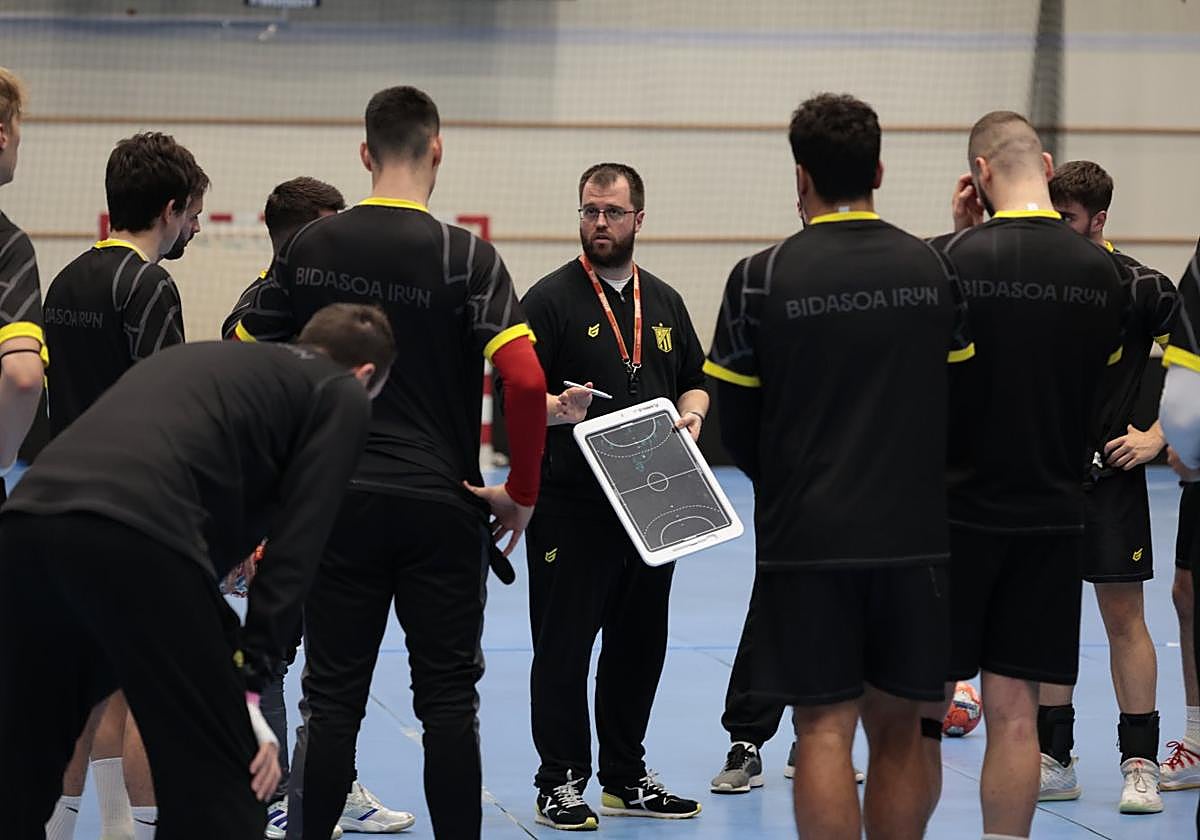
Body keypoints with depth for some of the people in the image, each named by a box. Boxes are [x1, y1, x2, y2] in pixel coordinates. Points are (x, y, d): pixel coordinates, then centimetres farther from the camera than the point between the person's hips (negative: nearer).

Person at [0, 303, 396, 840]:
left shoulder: (212, 357, 37)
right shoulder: (340, 394, 18)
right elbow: (296, 547, 6)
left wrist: (232, 662, 36)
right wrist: (250, 684, 5)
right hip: (133, 537, -7)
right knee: (215, 780, 5)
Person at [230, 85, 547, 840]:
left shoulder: (308, 248, 1)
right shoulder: (466, 256, -10)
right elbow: (526, 380, -18)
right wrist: (523, 493, -7)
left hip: (337, 502, 2)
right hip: (442, 507, -2)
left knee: (332, 699, 7)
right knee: (449, 701, 5)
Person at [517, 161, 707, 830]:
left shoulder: (665, 302, 14)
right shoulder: (551, 298, -3)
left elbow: (695, 381, 21)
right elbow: (515, 397, -7)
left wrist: (690, 415, 0)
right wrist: (559, 410, -27)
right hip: (571, 505, -5)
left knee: (640, 643, 11)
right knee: (564, 644, -2)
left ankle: (627, 777, 22)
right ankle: (561, 782, 5)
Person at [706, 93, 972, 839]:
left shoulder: (760, 279, -5)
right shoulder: (936, 270, 2)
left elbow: (735, 424, 1)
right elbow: (961, 405, 6)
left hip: (807, 540, -2)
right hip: (915, 533, 2)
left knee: (825, 729, 2)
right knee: (897, 729, 10)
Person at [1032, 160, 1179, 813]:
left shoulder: (1139, 287, -6)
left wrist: (1157, 434, -8)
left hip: (1109, 472, -4)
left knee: (1123, 617, -1)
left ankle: (1139, 765, 5)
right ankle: (1055, 763, 15)